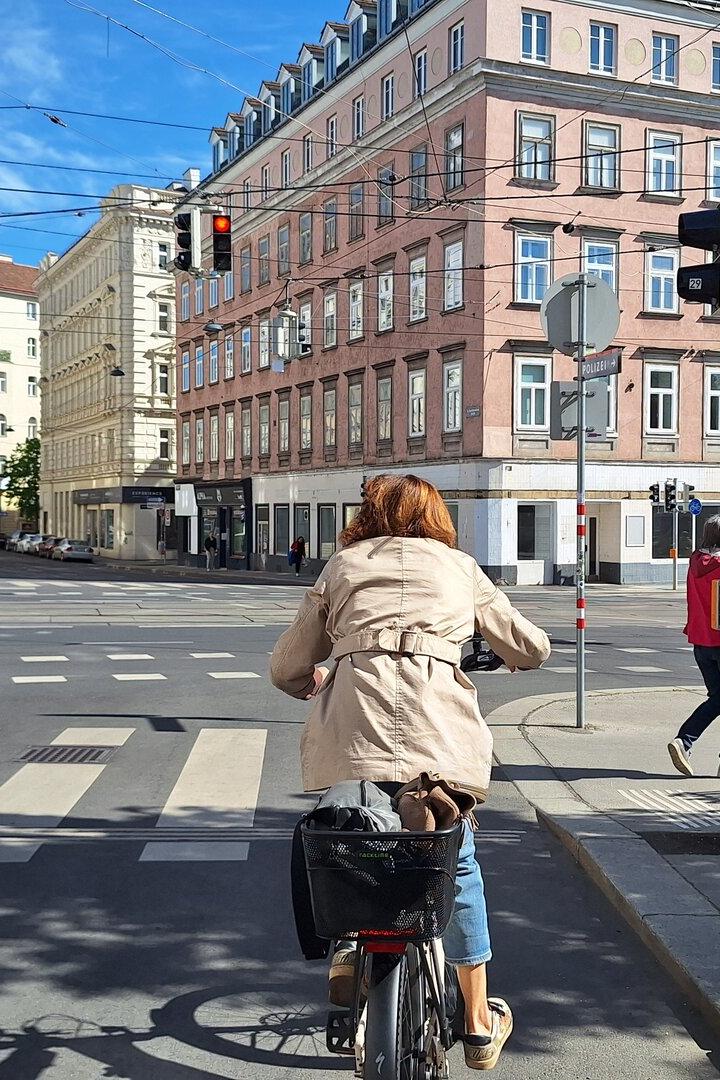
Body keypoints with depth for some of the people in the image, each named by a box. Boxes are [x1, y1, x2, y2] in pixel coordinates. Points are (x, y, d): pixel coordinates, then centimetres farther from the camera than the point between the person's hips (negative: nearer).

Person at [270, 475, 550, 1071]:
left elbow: (286, 669, 20)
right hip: (442, 739, 0)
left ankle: (349, 941, 8)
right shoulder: (458, 565, 22)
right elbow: (533, 648, 27)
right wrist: (511, 654, 50)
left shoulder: (342, 565, 21)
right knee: (457, 863, 21)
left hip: (350, 732, 0)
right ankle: (480, 1024, 29)